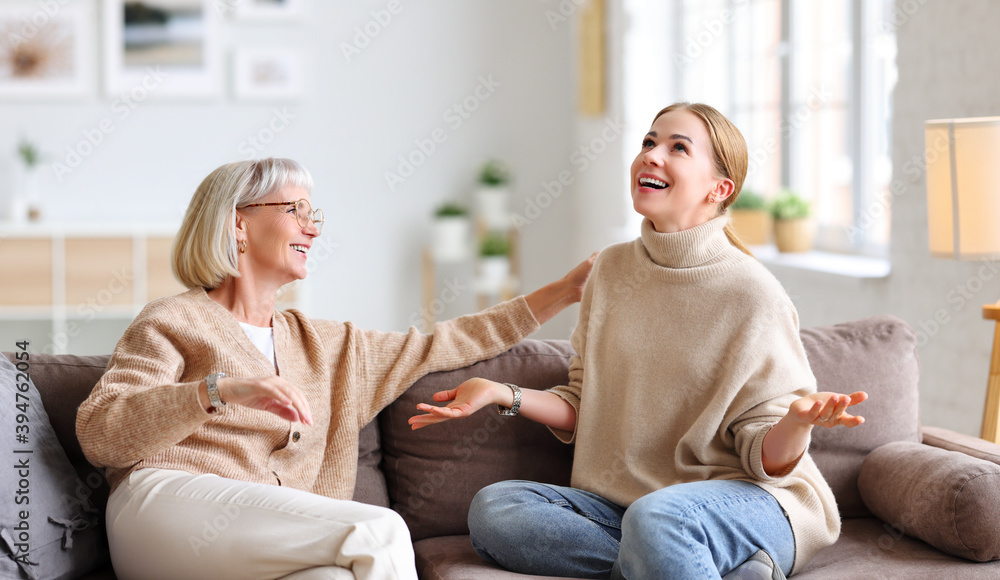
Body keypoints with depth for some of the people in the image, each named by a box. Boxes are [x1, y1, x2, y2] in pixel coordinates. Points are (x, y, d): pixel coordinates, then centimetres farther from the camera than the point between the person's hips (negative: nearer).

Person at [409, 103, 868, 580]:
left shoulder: (752, 296, -9)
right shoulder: (611, 271, 7)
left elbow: (768, 460, -8)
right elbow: (583, 412, 13)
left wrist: (799, 419, -30)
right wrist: (503, 394, -2)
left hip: (746, 500, -8)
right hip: (623, 501, 8)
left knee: (655, 518, -42)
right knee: (492, 509, -20)